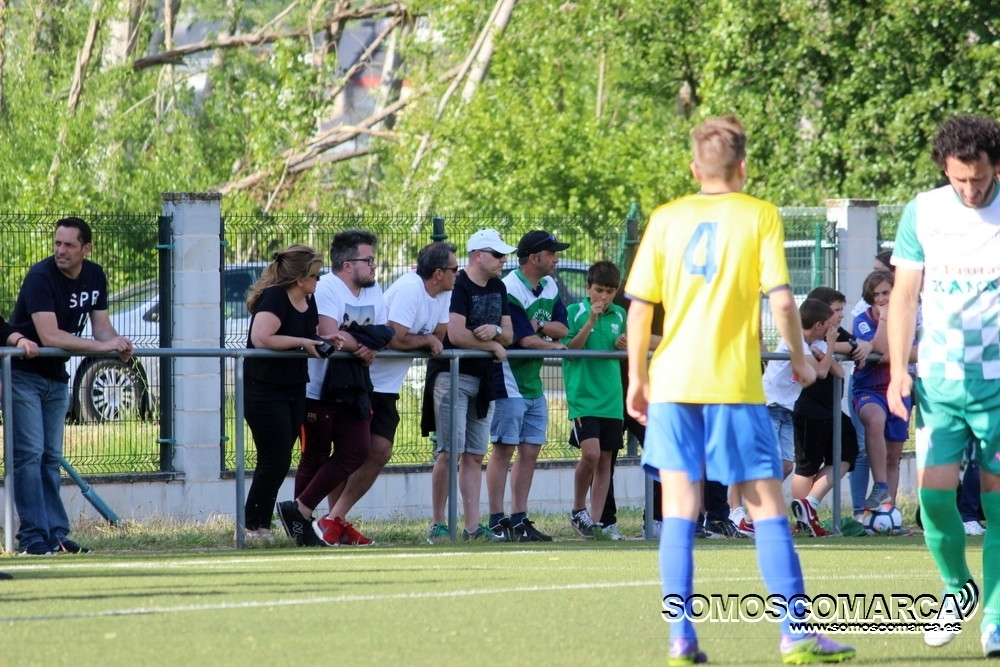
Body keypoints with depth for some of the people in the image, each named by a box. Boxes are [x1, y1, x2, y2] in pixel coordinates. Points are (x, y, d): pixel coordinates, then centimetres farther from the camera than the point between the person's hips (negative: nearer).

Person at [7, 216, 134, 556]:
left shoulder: (94, 277, 0)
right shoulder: (41, 276, -23)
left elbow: (101, 325, 5)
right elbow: (49, 336, -31)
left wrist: (119, 344, -19)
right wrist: (103, 345, -30)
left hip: (56, 377, 7)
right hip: (23, 374, -7)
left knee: (51, 457, 9)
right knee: (29, 454, -11)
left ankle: (56, 536, 11)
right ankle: (33, 537, -11)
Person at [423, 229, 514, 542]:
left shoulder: (498, 288, 15)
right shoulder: (458, 286, -11)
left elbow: (509, 335, 14)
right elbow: (456, 334, -21)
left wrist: (495, 331, -9)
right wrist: (493, 346, -8)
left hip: (483, 380, 8)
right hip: (453, 376, -8)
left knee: (475, 455, 6)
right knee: (450, 453, -10)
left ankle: (472, 526, 7)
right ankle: (437, 525, -5)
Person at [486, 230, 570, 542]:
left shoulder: (550, 288, 11)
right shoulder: (510, 290, -16)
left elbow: (562, 328, 4)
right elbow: (524, 339, -19)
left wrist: (540, 325, -15)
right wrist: (555, 345, -3)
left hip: (534, 384, 9)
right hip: (510, 381, -9)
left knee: (530, 451, 8)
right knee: (504, 448, -8)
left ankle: (519, 520, 12)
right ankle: (497, 522, -6)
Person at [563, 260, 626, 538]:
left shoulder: (619, 315, 11)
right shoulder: (575, 312, -2)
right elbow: (569, 349, -11)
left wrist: (625, 346, -3)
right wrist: (591, 320, -18)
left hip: (611, 398, 5)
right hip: (583, 397, -5)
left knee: (605, 459, 5)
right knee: (590, 453, -18)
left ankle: (595, 520, 10)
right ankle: (578, 511, 1)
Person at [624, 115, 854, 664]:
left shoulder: (666, 218, 7)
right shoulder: (759, 216, 0)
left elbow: (639, 305, 5)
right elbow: (781, 298, -7)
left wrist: (637, 377, 13)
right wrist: (799, 359, 8)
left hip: (672, 381, 2)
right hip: (734, 384, -2)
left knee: (679, 510, 4)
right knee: (768, 506, 3)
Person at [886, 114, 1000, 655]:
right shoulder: (922, 213, 3)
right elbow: (904, 294, 8)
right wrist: (898, 368, 0)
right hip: (938, 381, 2)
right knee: (934, 491, -7)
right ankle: (956, 587, 17)